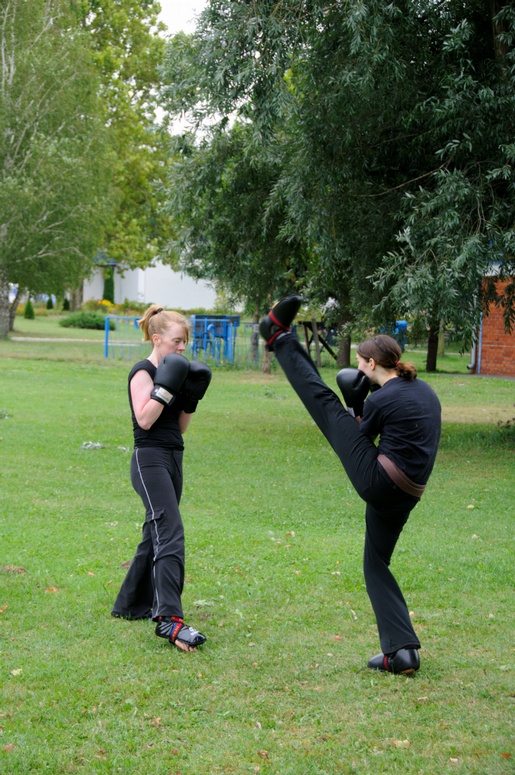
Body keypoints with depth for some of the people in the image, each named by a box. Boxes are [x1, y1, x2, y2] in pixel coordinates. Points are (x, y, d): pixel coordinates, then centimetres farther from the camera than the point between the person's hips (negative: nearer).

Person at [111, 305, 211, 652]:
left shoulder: (170, 373, 15)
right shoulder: (143, 373, -8)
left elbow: (180, 426, 15)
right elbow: (144, 419, -21)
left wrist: (192, 396, 2)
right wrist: (165, 387, -21)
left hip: (173, 459, 9)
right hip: (150, 460, -9)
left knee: (156, 534, 15)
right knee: (171, 535, -20)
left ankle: (131, 604, 28)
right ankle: (170, 620, -27)